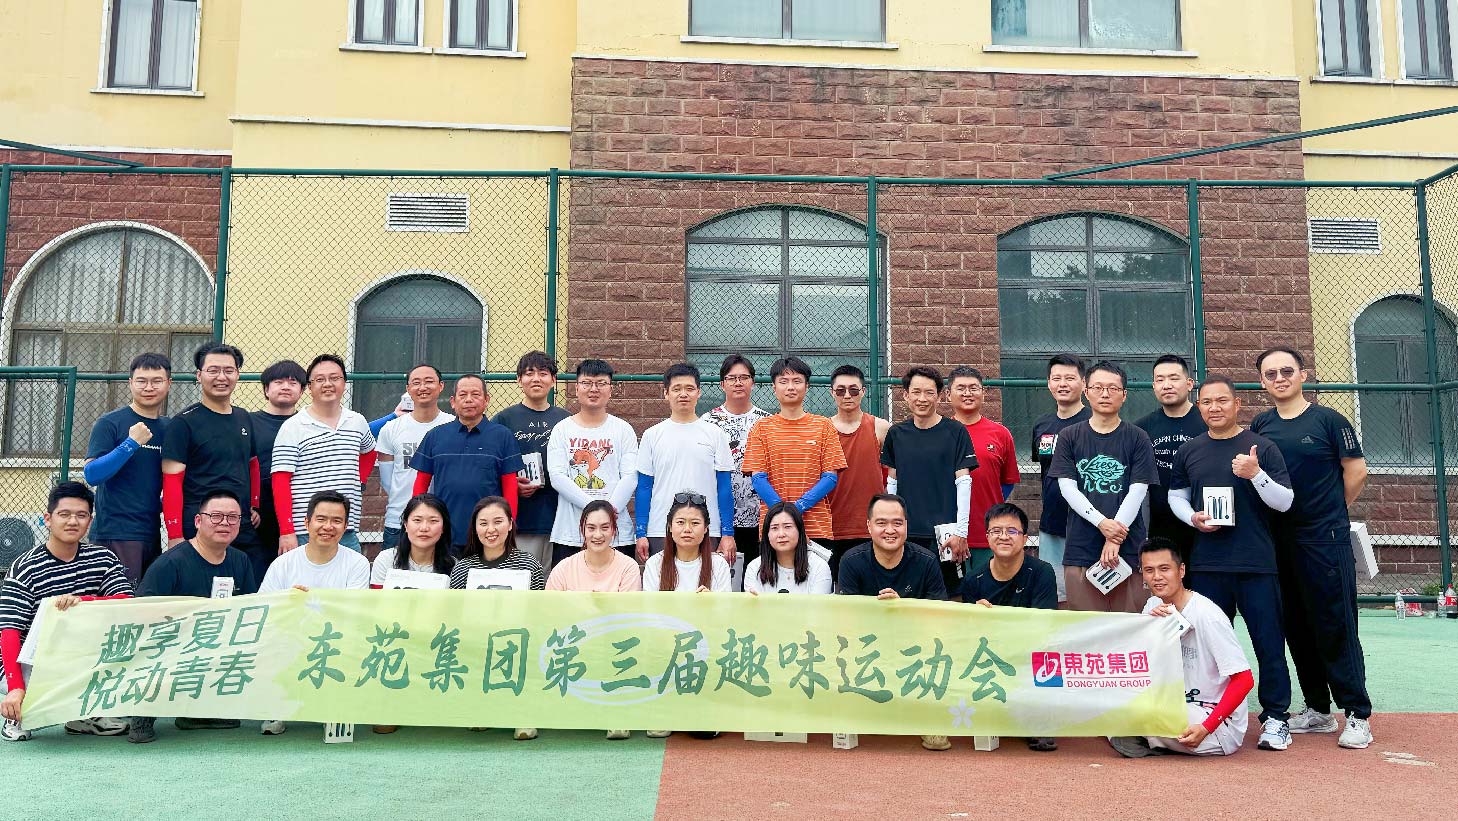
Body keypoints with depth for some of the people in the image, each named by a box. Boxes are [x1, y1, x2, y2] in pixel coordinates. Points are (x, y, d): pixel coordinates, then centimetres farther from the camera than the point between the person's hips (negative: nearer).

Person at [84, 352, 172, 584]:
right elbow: (91, 475, -12)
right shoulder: (110, 423, -3)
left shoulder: (169, 428, 12)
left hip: (152, 535, 6)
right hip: (116, 534, -6)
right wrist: (131, 443, -19)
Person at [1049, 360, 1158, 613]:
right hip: (1080, 546, 1)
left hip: (1127, 546, 0)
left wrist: (1115, 539, -12)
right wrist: (1102, 522, -13)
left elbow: (1137, 491, -1)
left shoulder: (1137, 439, 6)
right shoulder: (1069, 437, 8)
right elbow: (1067, 488, 1)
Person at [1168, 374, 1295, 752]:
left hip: (1257, 564, -3)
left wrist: (1256, 474, -18)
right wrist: (1192, 518, -1)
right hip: (1206, 563, 3)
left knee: (1268, 641, 0)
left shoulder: (1262, 447, 1)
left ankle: (1276, 716, 10)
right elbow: (1176, 495, 19)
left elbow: (1285, 502, -2)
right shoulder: (1189, 451, 10)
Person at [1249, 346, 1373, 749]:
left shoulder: (1328, 420, -3)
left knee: (1336, 626, -3)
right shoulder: (1260, 427, 8)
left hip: (1326, 539, -5)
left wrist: (1328, 514, 6)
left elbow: (1357, 473, 0)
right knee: (1297, 628, 10)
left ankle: (1358, 715, 5)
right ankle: (1318, 711, 21)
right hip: (1279, 541, 5)